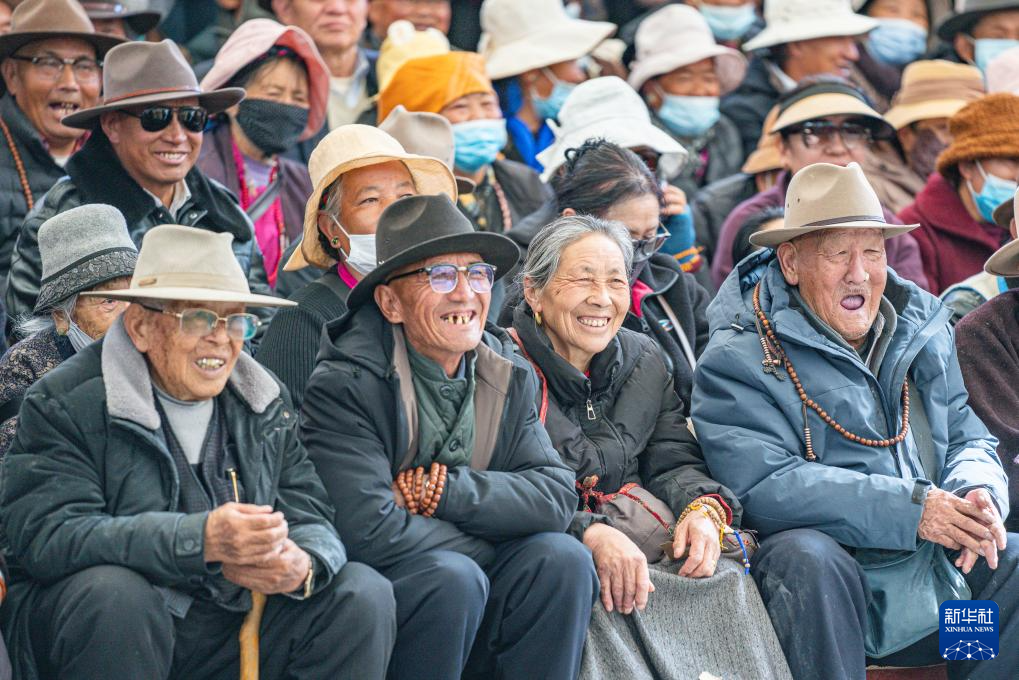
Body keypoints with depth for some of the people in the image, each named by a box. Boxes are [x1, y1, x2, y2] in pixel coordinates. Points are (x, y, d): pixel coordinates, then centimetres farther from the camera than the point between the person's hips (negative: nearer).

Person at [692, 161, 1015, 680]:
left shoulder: (923, 332, 15)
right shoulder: (739, 360, -5)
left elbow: (968, 439, 19)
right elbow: (762, 482, -18)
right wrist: (911, 508, -22)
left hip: (945, 570, 5)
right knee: (806, 557, -36)